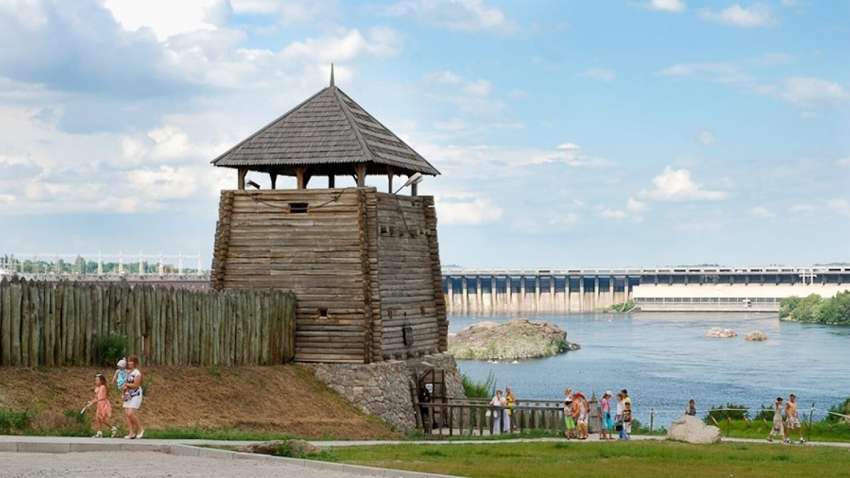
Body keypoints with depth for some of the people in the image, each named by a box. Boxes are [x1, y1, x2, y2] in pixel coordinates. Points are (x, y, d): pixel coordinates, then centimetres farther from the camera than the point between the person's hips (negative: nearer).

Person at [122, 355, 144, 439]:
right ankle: (131, 432, 3)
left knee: (130, 413, -17)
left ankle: (140, 429, -2)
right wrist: (125, 387, 0)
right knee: (126, 414, 0)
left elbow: (135, 385, -17)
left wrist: (126, 384, -6)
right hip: (128, 395, 8)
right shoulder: (129, 373, 15)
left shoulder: (137, 373, -10)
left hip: (136, 395, -8)